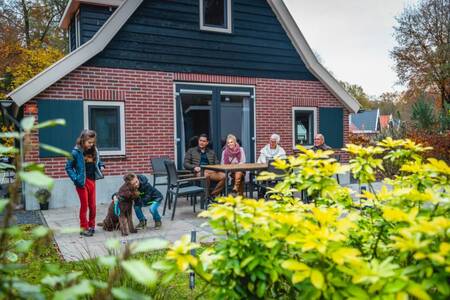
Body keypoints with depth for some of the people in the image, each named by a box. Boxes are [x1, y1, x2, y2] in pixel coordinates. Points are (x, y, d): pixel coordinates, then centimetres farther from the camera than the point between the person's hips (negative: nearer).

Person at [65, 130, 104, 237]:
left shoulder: (94, 151, 3)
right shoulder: (76, 152, -12)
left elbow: (98, 162, 19)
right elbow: (68, 167, -9)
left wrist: (101, 166, -2)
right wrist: (76, 179, -16)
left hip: (92, 181, 5)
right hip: (82, 182, -5)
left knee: (93, 206, 11)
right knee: (84, 205, 3)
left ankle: (91, 226, 26)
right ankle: (84, 228, 15)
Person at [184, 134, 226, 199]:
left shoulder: (211, 152, 27)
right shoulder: (191, 151, 18)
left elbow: (217, 163, 21)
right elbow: (186, 164, 9)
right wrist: (194, 167, -12)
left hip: (211, 171, 3)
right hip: (199, 172, -3)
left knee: (223, 176, -28)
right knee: (206, 175, -40)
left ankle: (213, 195, -23)